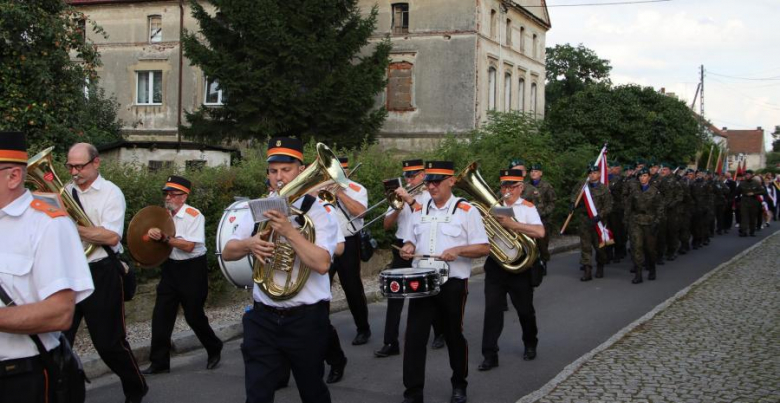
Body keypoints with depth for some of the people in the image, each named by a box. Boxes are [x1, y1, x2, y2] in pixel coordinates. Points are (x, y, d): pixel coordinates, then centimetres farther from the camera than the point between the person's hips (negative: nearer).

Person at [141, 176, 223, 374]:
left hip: (192, 269, -6)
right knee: (161, 315, 0)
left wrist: (164, 237, -25)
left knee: (194, 315, 3)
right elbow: (157, 242, 17)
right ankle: (159, 362, 8)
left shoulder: (194, 216, -13)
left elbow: (189, 246, -19)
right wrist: (153, 235, -6)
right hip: (170, 267, 6)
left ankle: (214, 350, 28)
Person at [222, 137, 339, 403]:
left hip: (306, 319, -3)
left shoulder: (317, 212, -9)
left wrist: (288, 231, -29)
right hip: (263, 318, 3)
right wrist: (249, 244, -15)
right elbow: (227, 252, 6)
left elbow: (322, 263, -22)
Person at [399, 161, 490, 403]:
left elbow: (484, 248, -7)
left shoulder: (467, 211, -5)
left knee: (454, 336, 11)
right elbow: (410, 240, 19)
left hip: (453, 284, -3)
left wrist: (458, 250, -22)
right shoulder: (419, 211, 10)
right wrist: (408, 248, -5)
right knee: (414, 336, -4)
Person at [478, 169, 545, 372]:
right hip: (495, 264, 2)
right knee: (492, 308, -3)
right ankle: (490, 354, 1)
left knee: (525, 309, 12)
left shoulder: (527, 208, -3)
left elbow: (540, 232, -19)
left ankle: (530, 345, 35)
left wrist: (511, 224, -23)